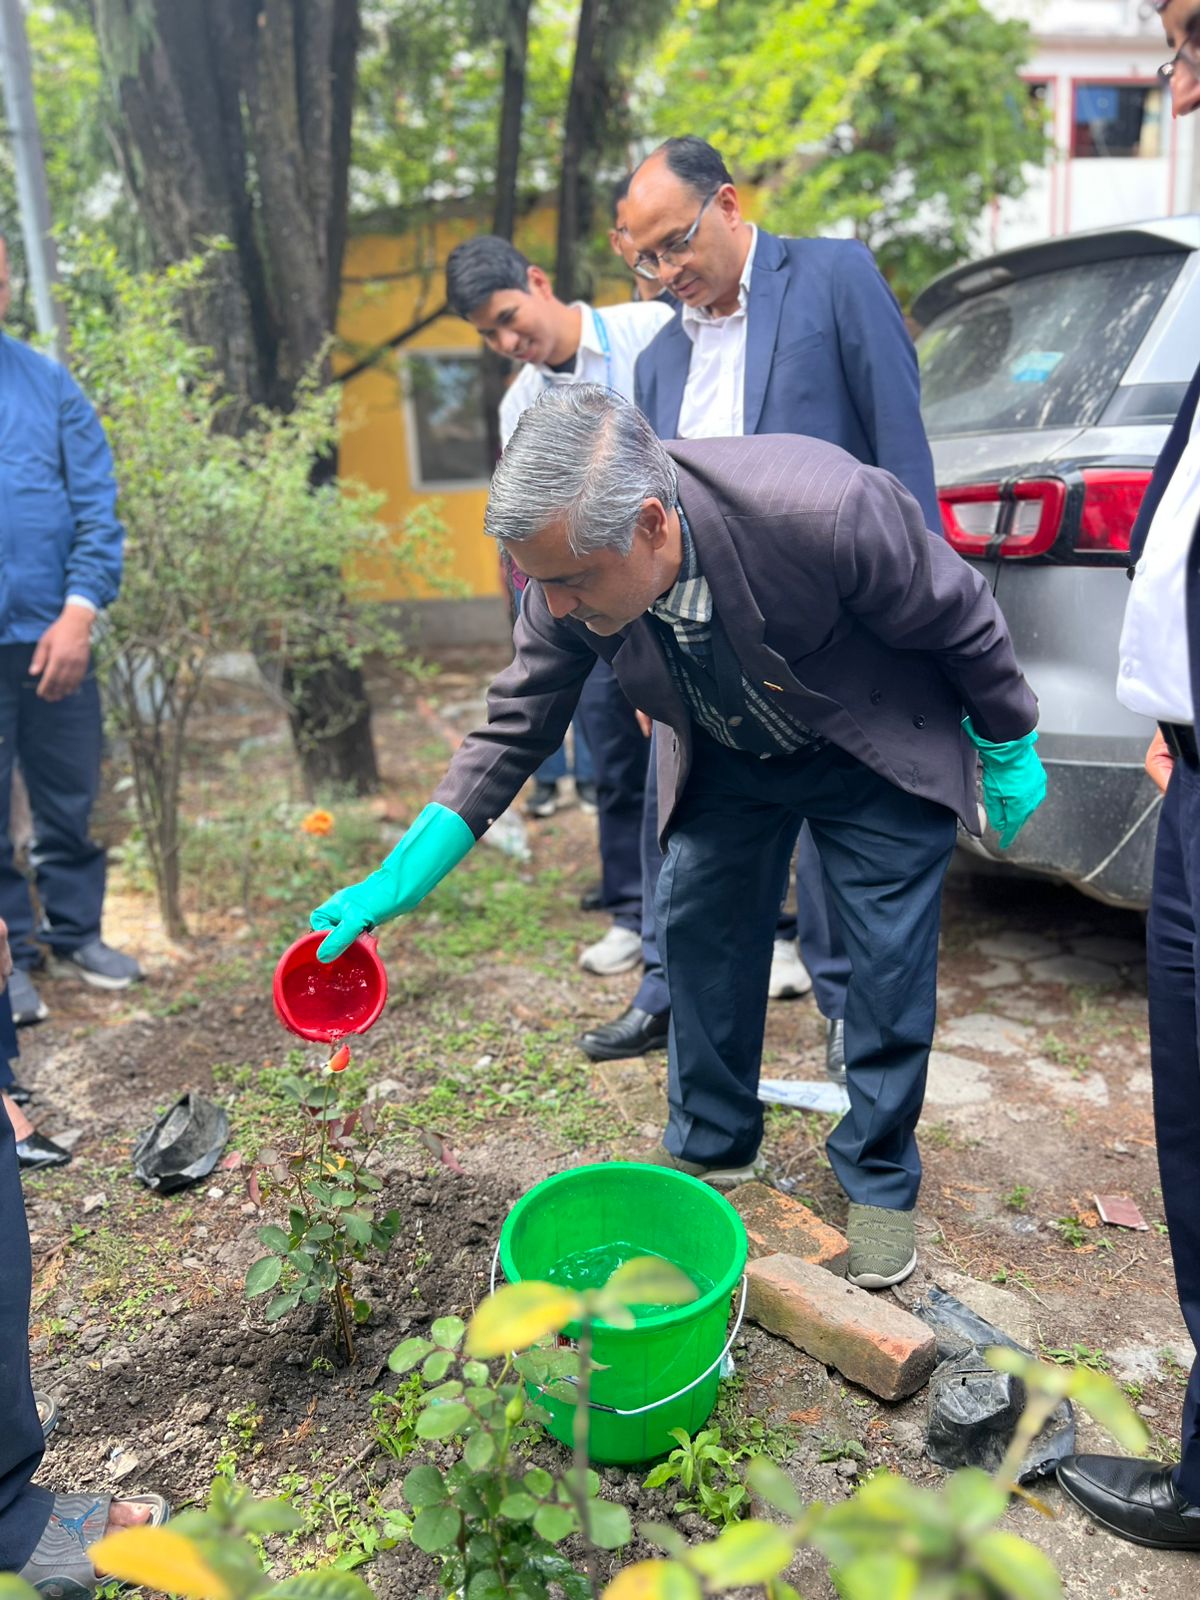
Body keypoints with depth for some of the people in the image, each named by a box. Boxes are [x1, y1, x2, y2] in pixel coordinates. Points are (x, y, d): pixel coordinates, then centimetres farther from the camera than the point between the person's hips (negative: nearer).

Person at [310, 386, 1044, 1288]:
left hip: (876, 752, -3)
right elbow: (514, 732, -13)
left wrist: (1009, 751, -6)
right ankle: (712, 1143, 29)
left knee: (891, 961, -1)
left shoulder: (824, 510, -40)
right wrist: (398, 882, -16)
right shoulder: (574, 570, -25)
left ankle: (879, 1178, 22)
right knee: (699, 933, 7)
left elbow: (961, 621, -21)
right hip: (726, 757, 4)